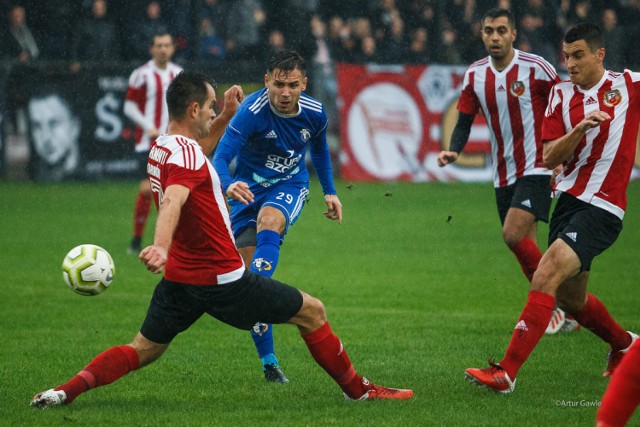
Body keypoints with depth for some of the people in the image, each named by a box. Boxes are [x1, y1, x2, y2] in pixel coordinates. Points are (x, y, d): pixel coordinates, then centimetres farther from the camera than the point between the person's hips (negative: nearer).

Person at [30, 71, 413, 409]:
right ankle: (358, 389, 15)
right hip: (222, 280, -8)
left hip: (179, 281, 8)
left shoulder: (162, 148, 9)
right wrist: (161, 247, -57)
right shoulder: (186, 153, -21)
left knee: (142, 350, 13)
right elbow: (173, 201, -40)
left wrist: (225, 118, 24)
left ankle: (66, 391, -6)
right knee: (312, 312, 6)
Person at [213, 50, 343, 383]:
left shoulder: (314, 113, -11)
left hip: (290, 186, 1)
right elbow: (221, 157, -34)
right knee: (247, 265, -7)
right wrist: (228, 185, -55)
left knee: (269, 221, -35)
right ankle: (268, 361, 0)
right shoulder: (252, 111, -25)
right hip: (249, 189, -1)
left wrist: (329, 191, 14)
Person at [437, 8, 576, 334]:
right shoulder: (474, 74, 4)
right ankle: (559, 315, 20)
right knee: (525, 247, 7)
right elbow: (464, 121, 7)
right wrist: (453, 151, -12)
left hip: (536, 169, -6)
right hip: (503, 174, 6)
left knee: (513, 235, -21)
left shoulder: (536, 68, -11)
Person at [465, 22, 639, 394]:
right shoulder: (561, 95, 7)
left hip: (603, 209, -6)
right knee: (570, 299, 15)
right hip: (569, 198, 6)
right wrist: (580, 128, -18)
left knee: (546, 275, -22)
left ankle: (507, 372, -23)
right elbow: (550, 157, -1)